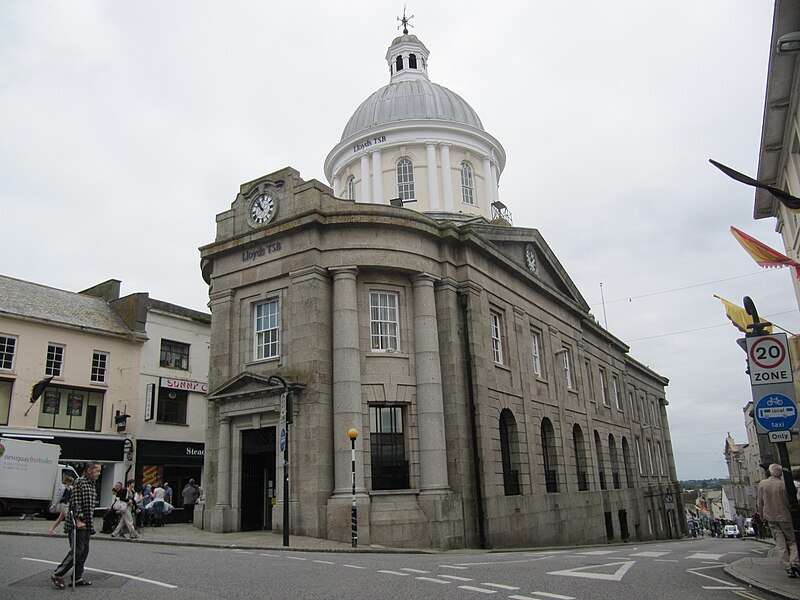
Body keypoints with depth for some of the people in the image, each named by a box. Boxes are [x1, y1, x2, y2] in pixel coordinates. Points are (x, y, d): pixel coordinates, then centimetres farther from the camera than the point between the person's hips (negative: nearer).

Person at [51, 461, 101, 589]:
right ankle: (57, 575, 5)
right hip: (77, 523, -9)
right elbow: (75, 502, -19)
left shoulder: (92, 484, 15)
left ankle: (77, 578, 16)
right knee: (77, 551, -7)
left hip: (86, 524, 9)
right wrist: (78, 520, -22)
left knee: (84, 551, 9)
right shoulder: (80, 482, -13)